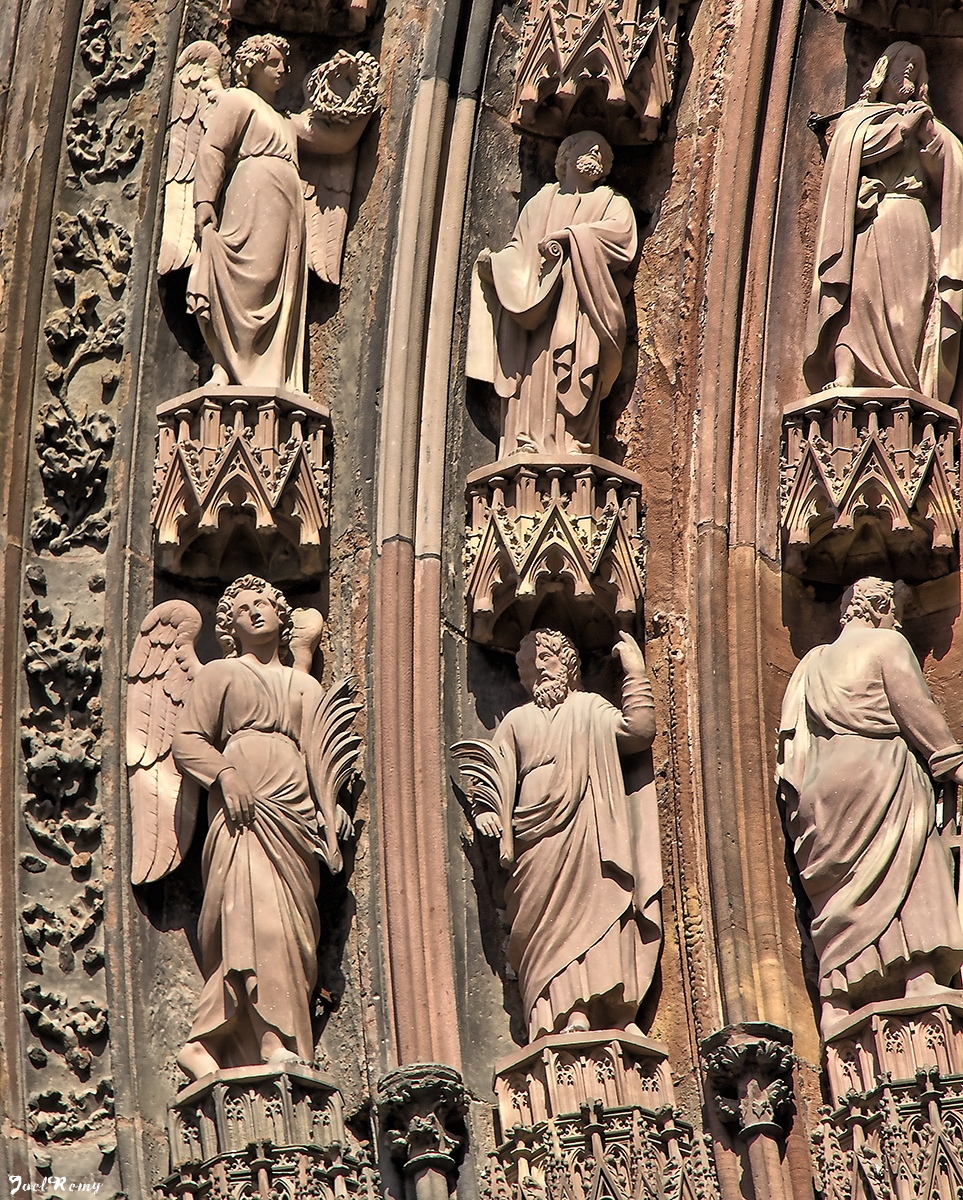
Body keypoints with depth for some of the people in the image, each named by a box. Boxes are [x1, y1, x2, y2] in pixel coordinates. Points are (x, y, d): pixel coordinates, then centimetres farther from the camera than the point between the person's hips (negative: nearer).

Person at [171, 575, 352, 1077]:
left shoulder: (305, 687, 30)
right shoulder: (218, 674, 17)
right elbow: (188, 740, 7)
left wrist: (331, 804, 5)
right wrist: (225, 773, -12)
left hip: (295, 811, 5)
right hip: (244, 808, -5)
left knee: (292, 925, -9)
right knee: (258, 910, -23)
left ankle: (204, 1043, -12)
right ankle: (274, 1039, -31)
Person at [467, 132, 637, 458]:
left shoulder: (611, 203, 19)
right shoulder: (541, 202, 28)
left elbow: (621, 231, -3)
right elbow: (518, 249, 22)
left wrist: (567, 235, -12)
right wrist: (492, 262, 0)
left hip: (579, 295, -2)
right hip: (533, 300, 3)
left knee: (572, 363, -21)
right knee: (532, 367, -14)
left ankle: (574, 440, -29)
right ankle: (528, 443, -22)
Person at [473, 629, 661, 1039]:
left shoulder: (591, 708, 17)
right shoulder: (517, 721, 23)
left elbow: (638, 731, 1)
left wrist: (635, 672, 3)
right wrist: (486, 810, -4)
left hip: (588, 835, -2)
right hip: (537, 840, 2)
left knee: (600, 914, -14)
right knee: (552, 927, -11)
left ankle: (619, 1013, -17)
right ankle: (572, 1013, -19)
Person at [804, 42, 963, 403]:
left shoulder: (923, 122, 30)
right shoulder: (858, 117, 21)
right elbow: (859, 149, -2)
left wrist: (927, 130, 2)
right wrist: (904, 125, 3)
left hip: (913, 224, 3)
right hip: (871, 220, -3)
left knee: (912, 304, -13)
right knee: (859, 291, -23)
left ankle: (910, 391, -25)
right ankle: (844, 376, -36)